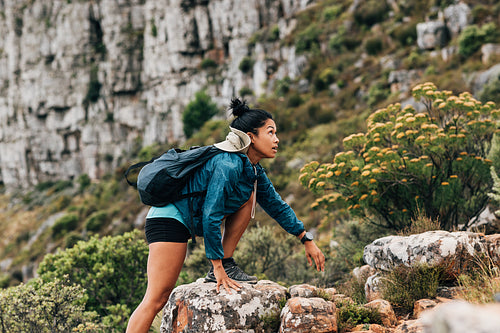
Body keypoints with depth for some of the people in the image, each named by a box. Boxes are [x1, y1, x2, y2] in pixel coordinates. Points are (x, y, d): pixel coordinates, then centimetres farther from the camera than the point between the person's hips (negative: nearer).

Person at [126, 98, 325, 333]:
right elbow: (210, 217, -24)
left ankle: (227, 264, 3)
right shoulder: (228, 166, -23)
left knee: (248, 197, 4)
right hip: (169, 219, -9)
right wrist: (217, 267, -20)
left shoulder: (253, 171, 5)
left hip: (192, 221, 9)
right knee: (156, 300, -14)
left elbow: (276, 205, 16)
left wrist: (307, 240, 15)